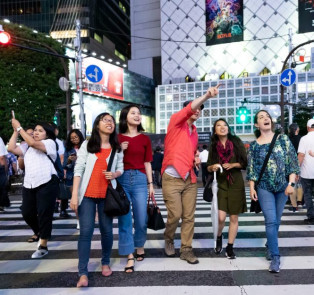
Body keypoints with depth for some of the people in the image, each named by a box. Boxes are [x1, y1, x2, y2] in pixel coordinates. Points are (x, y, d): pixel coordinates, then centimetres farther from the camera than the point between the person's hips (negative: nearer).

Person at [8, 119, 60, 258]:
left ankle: (43, 246, 5)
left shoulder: (50, 143, 0)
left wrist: (19, 127, -8)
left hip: (46, 184, -7)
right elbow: (11, 148, 7)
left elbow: (32, 143, -16)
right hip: (29, 185, 7)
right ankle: (39, 232, 39)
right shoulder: (27, 146, 20)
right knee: (27, 213, 11)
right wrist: (15, 131, 7)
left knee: (44, 214, -5)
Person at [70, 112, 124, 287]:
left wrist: (115, 174, -12)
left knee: (107, 230, 7)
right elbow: (78, 170, -3)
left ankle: (106, 263, 28)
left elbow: (121, 168, 13)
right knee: (86, 231, -4)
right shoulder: (87, 145, 2)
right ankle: (83, 273, 3)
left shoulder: (117, 148, 7)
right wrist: (74, 195, -10)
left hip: (107, 194, 2)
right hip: (87, 194, -1)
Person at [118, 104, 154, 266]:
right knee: (124, 220, 1)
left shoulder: (145, 139, 8)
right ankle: (130, 256, 13)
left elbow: (147, 163, 8)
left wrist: (150, 184, 6)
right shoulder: (117, 138, 6)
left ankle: (140, 247, 33)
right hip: (122, 180, -1)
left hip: (140, 179, 1)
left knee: (141, 219, 6)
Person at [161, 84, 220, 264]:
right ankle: (169, 239, 27)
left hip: (190, 179, 6)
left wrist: (196, 159, 8)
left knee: (189, 216, 6)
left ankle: (186, 249, 19)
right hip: (172, 179, -6)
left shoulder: (195, 133, 17)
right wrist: (207, 96, -31)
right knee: (175, 215, -2)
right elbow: (189, 108, -19)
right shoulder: (176, 122, -1)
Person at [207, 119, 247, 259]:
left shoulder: (236, 143, 1)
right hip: (220, 183, 0)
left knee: (234, 217, 5)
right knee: (221, 217, -11)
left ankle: (230, 247, 21)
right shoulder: (213, 146, 5)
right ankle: (219, 237, 21)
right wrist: (213, 167, -13)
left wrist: (232, 165, -15)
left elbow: (245, 163, 1)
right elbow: (208, 167, 9)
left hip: (236, 184, 0)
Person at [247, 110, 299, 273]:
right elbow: (251, 168, 1)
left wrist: (291, 183, -9)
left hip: (282, 186, 2)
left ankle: (270, 246, 35)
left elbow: (292, 162, -2)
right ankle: (275, 257, -1)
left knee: (276, 220, 12)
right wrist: (251, 188, -5)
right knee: (271, 221, -8)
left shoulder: (283, 139, 0)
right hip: (264, 187, -1)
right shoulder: (254, 145, 0)